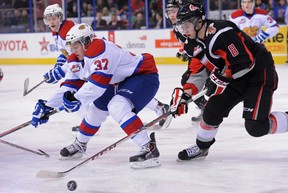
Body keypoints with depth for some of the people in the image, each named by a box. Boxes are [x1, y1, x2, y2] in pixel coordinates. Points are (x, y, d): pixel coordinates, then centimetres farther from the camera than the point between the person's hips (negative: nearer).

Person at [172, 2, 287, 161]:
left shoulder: (221, 33, -26)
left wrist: (220, 78, -19)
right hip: (237, 77, 9)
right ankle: (201, 147, 25)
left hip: (259, 73, -9)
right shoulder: (199, 40, 5)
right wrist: (184, 96, 11)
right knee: (212, 110, 5)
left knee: (256, 127, -18)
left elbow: (245, 62, -28)